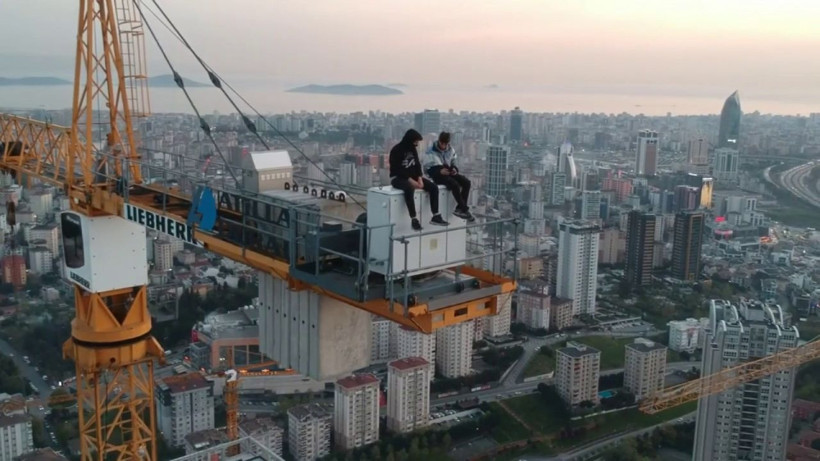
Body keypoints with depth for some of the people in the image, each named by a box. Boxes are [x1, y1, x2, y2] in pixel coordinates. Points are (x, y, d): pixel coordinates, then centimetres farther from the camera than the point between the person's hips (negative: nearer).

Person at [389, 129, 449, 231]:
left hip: (412, 176, 8)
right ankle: (414, 219, -38)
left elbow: (417, 164, 9)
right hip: (397, 177, -8)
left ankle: (435, 217, -7)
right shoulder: (396, 150, -15)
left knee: (433, 187, -9)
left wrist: (420, 179, -8)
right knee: (409, 188, -41)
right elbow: (397, 169, -20)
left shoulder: (413, 149, 8)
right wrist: (411, 181, -25)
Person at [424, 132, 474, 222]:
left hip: (448, 172, 6)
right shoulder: (431, 151, -8)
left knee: (466, 182, -17)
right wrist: (440, 171, -25)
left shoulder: (451, 150, 7)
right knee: (455, 184, -31)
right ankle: (465, 210, -25)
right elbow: (427, 168, -10)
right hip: (436, 174, -6)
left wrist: (454, 169, -7)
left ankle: (459, 208, -18)